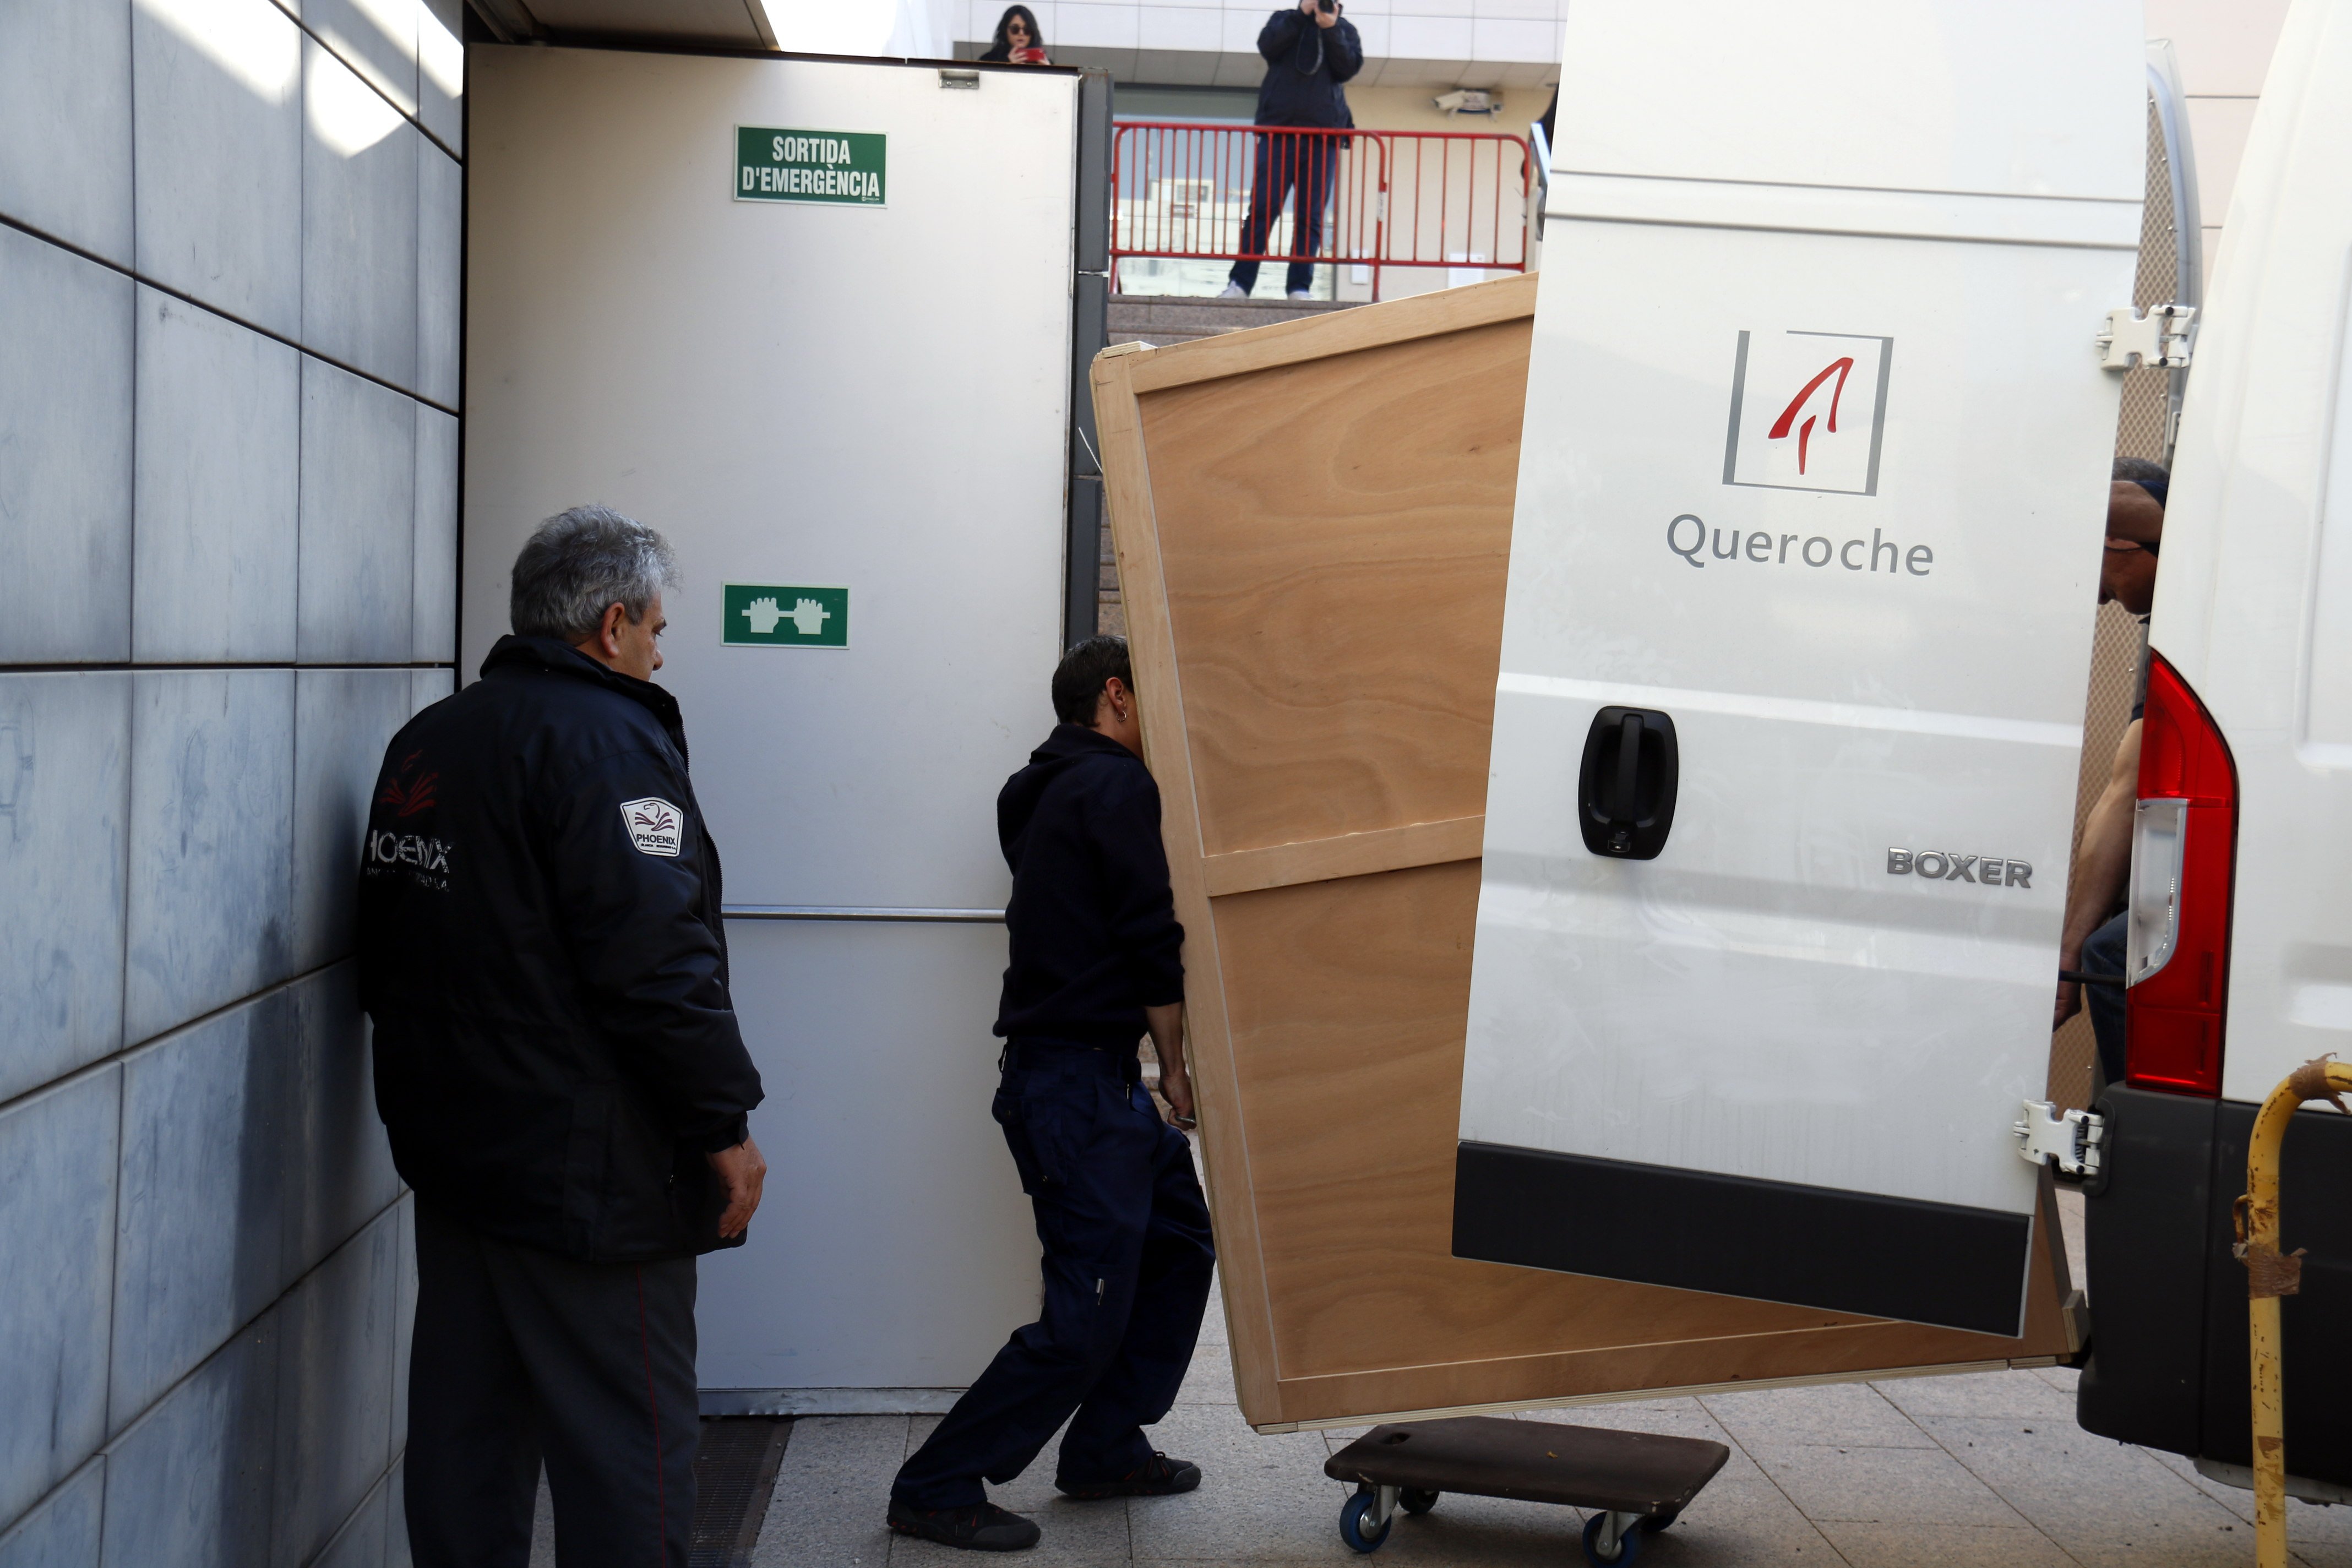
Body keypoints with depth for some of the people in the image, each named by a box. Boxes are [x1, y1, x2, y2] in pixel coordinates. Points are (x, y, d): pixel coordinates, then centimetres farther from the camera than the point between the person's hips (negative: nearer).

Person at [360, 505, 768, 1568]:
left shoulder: (422, 743, 13)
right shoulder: (606, 738, -15)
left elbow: (387, 959, 20)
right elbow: (659, 962, -22)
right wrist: (724, 1125, -14)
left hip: (450, 1157, 9)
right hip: (588, 1168, -9)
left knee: (465, 1424, 16)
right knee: (626, 1443, -2)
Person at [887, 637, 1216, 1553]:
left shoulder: (1046, 792, 18)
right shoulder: (1117, 788, -11)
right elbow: (1151, 943, -15)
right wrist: (1174, 1065, -5)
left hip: (1095, 1075, 10)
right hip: (1082, 1079, -10)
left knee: (1181, 1243, 19)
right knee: (1089, 1314, -7)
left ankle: (1105, 1450, 25)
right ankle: (937, 1489, 1)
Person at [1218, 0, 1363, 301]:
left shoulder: (1344, 29, 16)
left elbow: (1350, 67, -1)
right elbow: (1267, 46, -6)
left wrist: (1330, 28, -10)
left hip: (1324, 135, 1)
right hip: (1278, 130, -1)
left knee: (1310, 216, -2)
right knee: (1263, 209, -6)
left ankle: (1300, 287, -2)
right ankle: (1240, 283, -6)